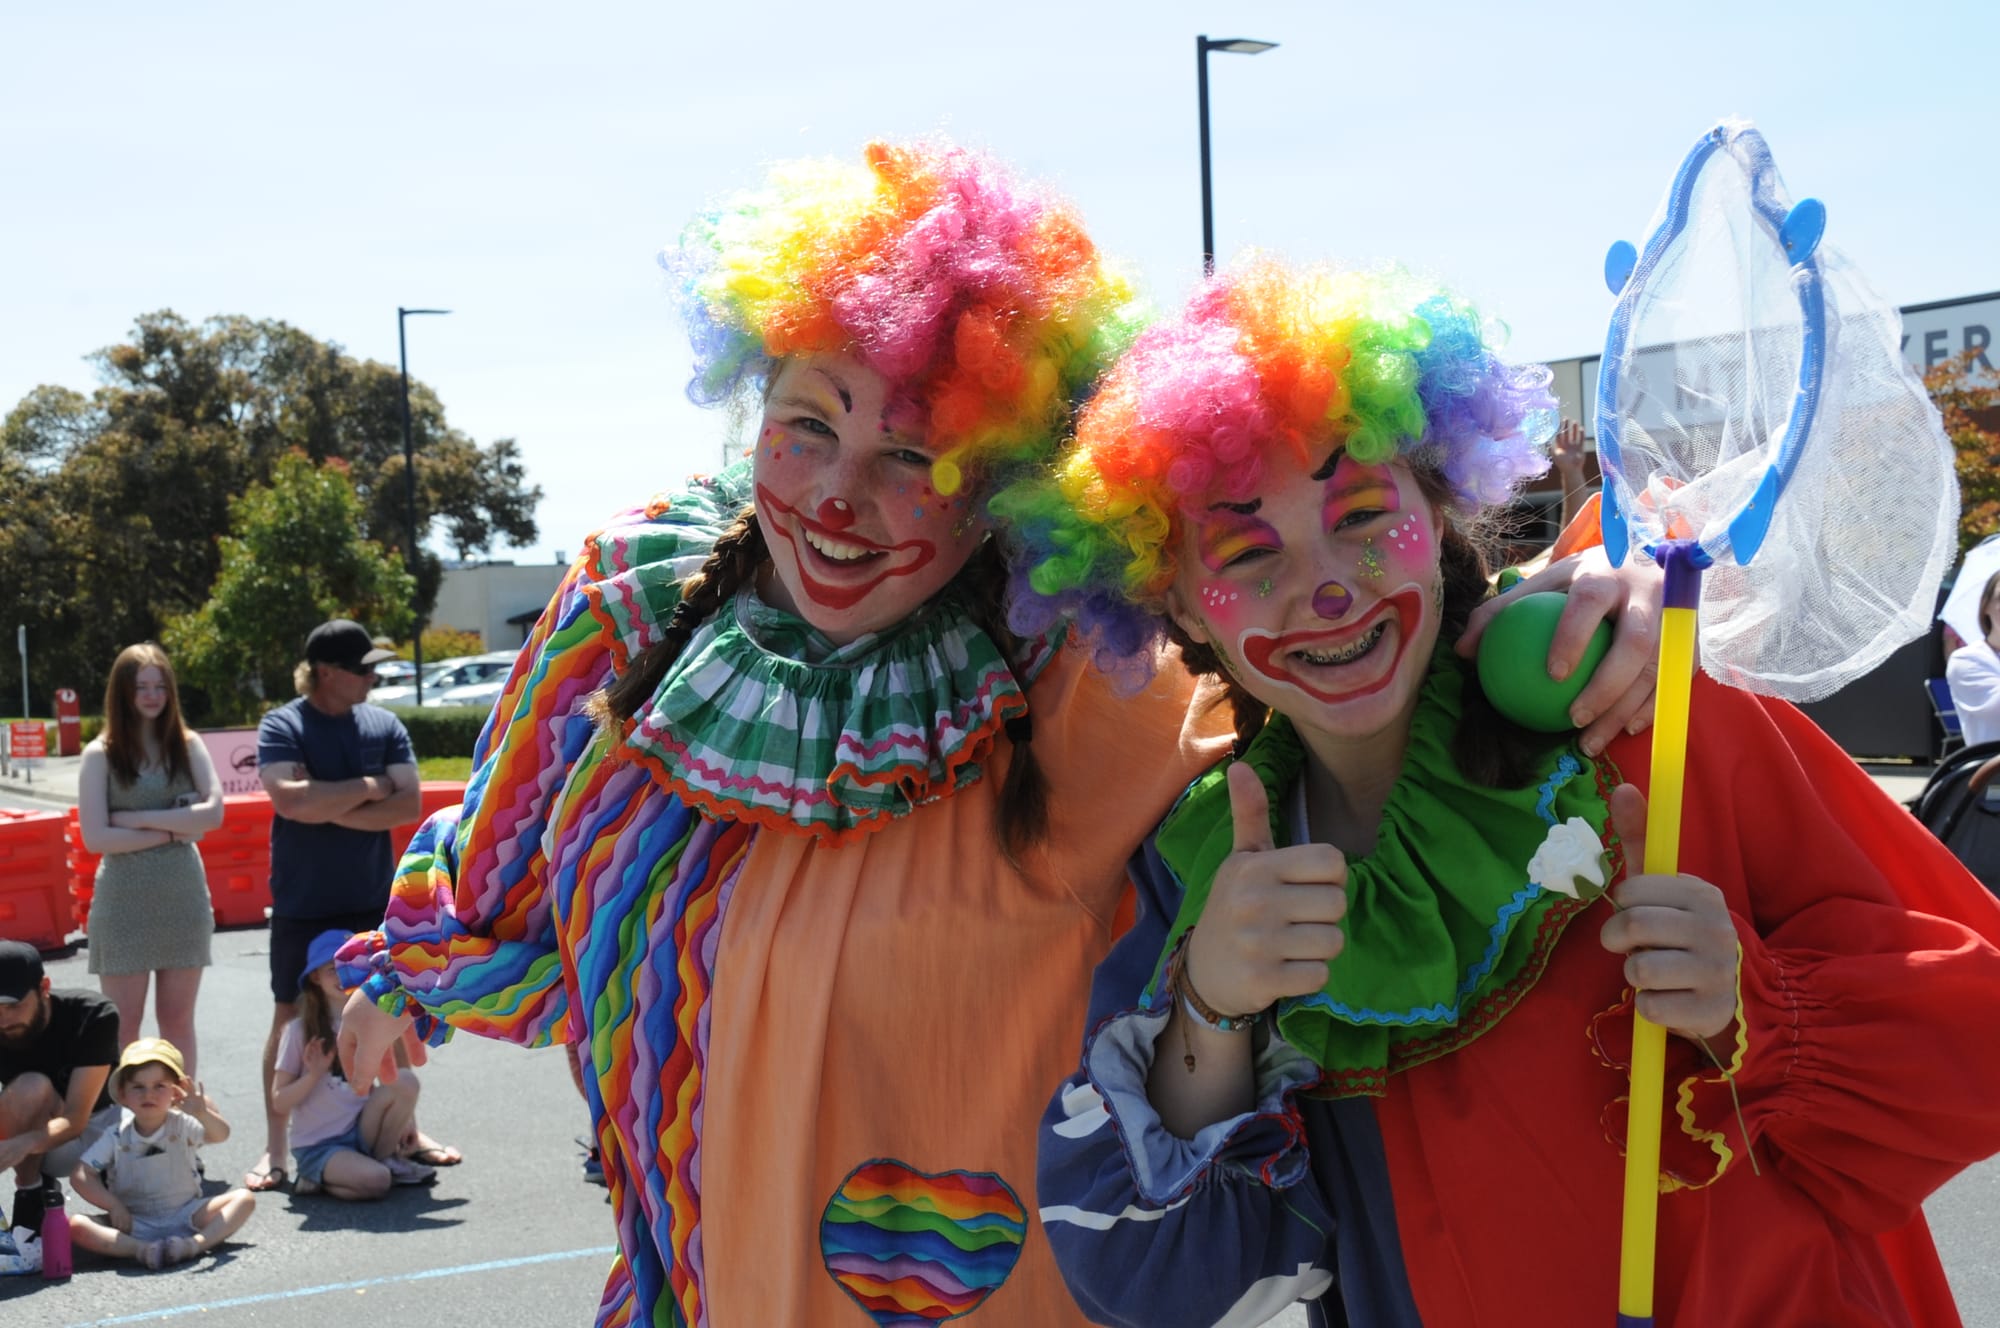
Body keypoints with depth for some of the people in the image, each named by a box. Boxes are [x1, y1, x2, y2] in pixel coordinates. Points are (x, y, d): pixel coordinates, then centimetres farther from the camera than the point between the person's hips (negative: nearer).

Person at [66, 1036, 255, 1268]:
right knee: (75, 1225, -25)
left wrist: (203, 1114, -44)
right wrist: (113, 1206, -14)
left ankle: (197, 1243, -37)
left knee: (244, 1199, -18)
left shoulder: (183, 1126, -4)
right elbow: (80, 1175, -3)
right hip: (134, 1225, 0)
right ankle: (141, 1250, -38)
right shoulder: (116, 1138, -3)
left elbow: (221, 1135, -22)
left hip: (185, 1216, 1)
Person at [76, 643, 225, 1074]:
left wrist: (137, 818, -12)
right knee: (123, 1024, 2)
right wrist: (173, 830, -11)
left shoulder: (187, 746, 4)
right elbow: (95, 837, -11)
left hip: (183, 896, 2)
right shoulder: (100, 754, -3)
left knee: (178, 1020, 9)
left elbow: (213, 813, -9)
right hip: (123, 900, -2)